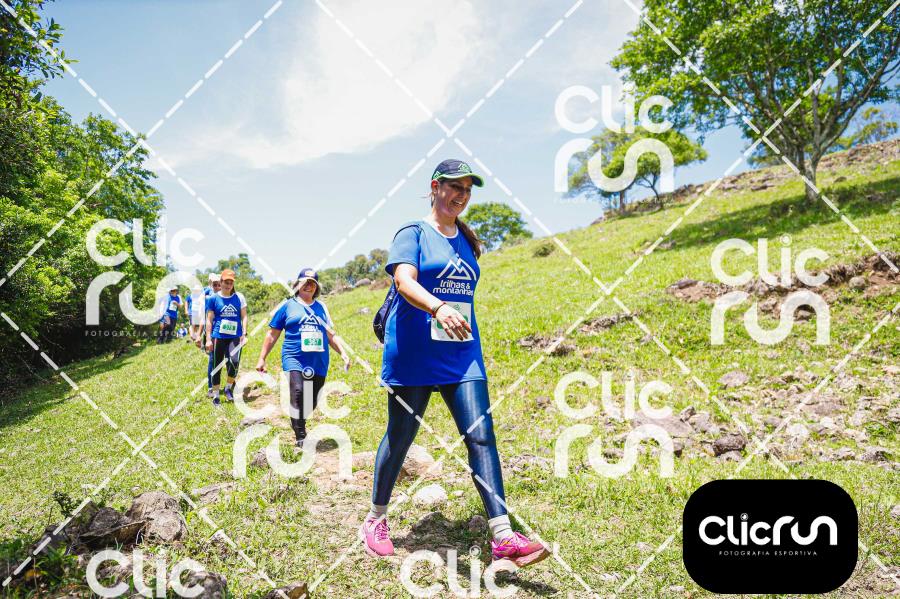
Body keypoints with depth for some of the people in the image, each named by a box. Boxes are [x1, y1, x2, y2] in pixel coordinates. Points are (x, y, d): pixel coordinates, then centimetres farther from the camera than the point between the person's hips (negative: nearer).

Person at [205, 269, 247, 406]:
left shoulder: (239, 297, 5)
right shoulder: (213, 298, 2)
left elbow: (244, 316, 7)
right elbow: (209, 320, 4)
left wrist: (244, 333, -3)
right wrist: (208, 339, 0)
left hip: (235, 336, 0)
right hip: (218, 337, 0)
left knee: (234, 361, -19)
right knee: (217, 366, 6)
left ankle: (229, 387, 7)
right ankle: (216, 395, 21)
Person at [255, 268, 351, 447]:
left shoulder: (321, 307, 16)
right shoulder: (288, 306, 7)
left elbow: (331, 334, 21)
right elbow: (272, 334, 9)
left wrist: (343, 353, 11)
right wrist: (262, 358, 6)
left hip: (319, 363, 4)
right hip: (295, 360, -4)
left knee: (312, 400, 6)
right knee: (298, 392, -25)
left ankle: (297, 422, 35)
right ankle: (300, 436, -16)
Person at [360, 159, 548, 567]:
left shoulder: (467, 241, 16)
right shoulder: (412, 234, -3)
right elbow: (404, 281, -22)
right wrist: (439, 308, -39)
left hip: (462, 354, 5)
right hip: (413, 353, -5)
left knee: (481, 435, -6)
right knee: (399, 437, 6)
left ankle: (503, 536, -5)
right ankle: (375, 520, 28)